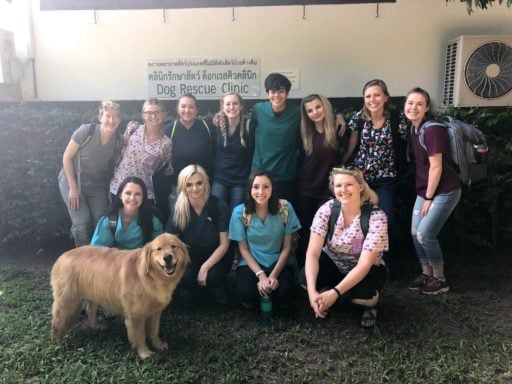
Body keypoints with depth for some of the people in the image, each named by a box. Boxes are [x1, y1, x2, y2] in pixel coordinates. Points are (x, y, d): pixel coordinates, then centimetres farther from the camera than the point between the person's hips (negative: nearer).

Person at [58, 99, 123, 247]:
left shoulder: (118, 140, -11)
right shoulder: (86, 131, -22)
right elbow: (66, 157, -14)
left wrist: (108, 191, 2)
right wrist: (73, 188, -15)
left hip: (97, 185, 3)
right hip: (72, 181, -3)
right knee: (82, 223, -13)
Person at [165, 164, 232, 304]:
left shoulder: (219, 206, -18)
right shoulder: (178, 209, -13)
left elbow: (224, 244, -15)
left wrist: (205, 267, -22)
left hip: (216, 256, -1)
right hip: (190, 255, 2)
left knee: (213, 278, -31)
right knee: (183, 280, -28)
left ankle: (219, 287, 6)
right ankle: (194, 281, 9)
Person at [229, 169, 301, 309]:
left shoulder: (285, 208, -13)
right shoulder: (239, 212, -12)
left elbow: (287, 247, -6)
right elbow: (243, 249, -5)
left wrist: (274, 275, -15)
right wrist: (261, 275, -16)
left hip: (279, 262, 0)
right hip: (251, 263, 0)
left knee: (285, 295, -26)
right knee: (246, 293, -27)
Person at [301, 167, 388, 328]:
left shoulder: (376, 217, -26)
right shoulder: (327, 209, -19)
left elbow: (364, 264, -28)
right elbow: (313, 252, -23)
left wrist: (335, 292, -37)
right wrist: (312, 291, -36)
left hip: (367, 270, -2)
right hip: (333, 263, 2)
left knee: (360, 292, -35)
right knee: (305, 277, -27)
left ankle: (372, 301, 3)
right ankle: (326, 297, 8)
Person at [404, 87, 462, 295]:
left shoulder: (432, 130, -22)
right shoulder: (415, 128, 6)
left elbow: (436, 167, -20)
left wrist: (429, 198, -13)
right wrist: (424, 195, 12)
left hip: (444, 191, -9)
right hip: (424, 190, 9)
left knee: (425, 234, -6)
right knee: (415, 232, 9)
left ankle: (440, 279, 13)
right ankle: (426, 274, 27)